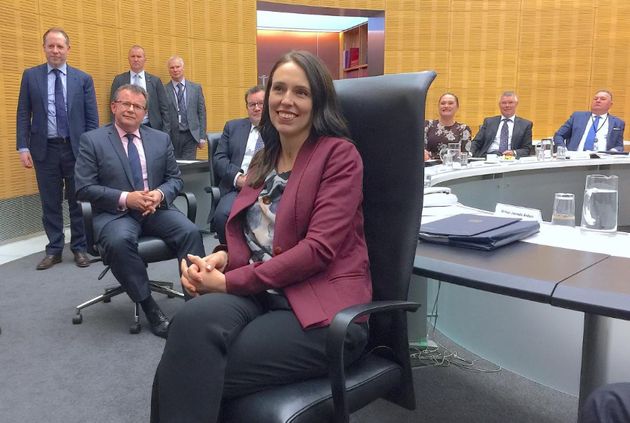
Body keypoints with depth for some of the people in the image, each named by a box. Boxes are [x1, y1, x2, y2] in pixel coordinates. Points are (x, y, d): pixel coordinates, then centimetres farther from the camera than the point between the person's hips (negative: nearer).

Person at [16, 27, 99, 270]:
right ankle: (54, 250, 18)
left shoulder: (83, 79, 3)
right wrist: (23, 147, -5)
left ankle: (79, 248, 19)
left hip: (76, 148, 0)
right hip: (45, 149, 1)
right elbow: (23, 114, 4)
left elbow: (92, 118, 2)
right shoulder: (31, 76, 5)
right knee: (50, 203, 8)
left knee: (78, 201, 7)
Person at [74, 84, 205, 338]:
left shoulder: (161, 139, 13)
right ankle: (149, 306, -19)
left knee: (190, 232, -26)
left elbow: (175, 179, 13)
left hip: (157, 209, 3)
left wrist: (160, 194, -11)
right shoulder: (92, 140, 3)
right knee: (119, 241, -36)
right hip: (115, 212, -2)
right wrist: (125, 199, -17)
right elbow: (84, 189, -4)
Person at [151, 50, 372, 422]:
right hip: (261, 295, 5)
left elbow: (319, 249, -14)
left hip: (322, 309, -5)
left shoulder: (339, 155, -4)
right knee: (195, 318, -30)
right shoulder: (265, 159, 18)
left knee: (193, 376, -25)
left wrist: (229, 281, -14)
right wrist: (222, 258, -7)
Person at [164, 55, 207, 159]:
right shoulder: (163, 90, 2)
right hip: (170, 136, -1)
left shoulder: (196, 88, 8)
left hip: (190, 135, 1)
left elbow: (201, 113, 8)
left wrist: (202, 136, 3)